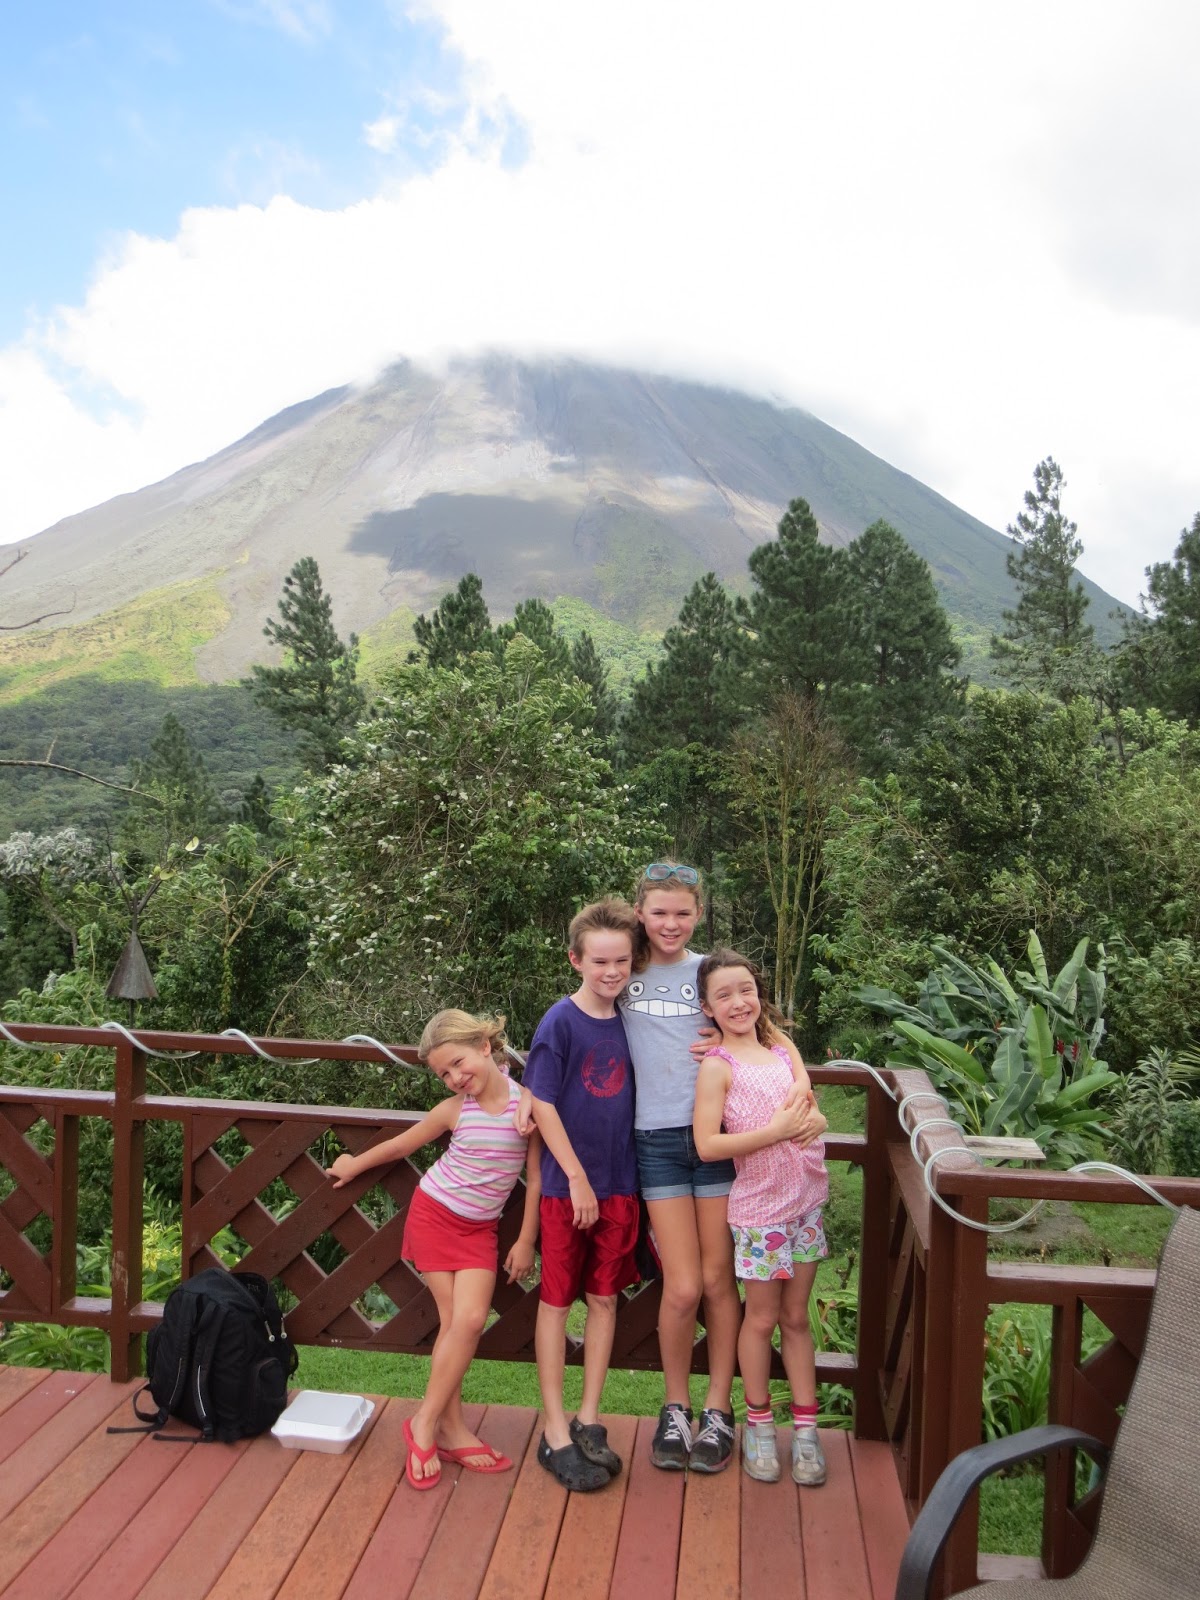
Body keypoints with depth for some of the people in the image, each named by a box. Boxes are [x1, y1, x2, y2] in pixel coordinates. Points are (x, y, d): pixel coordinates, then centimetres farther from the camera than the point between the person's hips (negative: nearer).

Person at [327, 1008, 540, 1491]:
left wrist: (526, 1240, -1)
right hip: (435, 1214, -1)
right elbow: (401, 1144, 8)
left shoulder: (527, 1103, -14)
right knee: (457, 1320, -8)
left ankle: (430, 1423, 6)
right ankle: (448, 1428, 6)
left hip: (480, 1228, 1)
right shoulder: (454, 1109, -10)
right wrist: (354, 1165, 20)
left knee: (470, 1320, -10)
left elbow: (536, 1177, -5)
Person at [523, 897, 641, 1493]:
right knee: (557, 1300, 6)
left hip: (618, 1184, 5)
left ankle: (588, 1421, 26)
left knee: (604, 1298, 12)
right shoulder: (561, 1022, -13)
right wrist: (578, 1179, -13)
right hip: (567, 1184, -5)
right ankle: (555, 1434, 16)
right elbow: (542, 1106, -13)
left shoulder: (629, 1019, 3)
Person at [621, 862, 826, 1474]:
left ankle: (718, 1411, 24)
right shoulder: (627, 974, 7)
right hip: (658, 1140, 0)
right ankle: (675, 1409, 21)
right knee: (682, 1287, -3)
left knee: (718, 1280, 6)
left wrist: (805, 1096, -15)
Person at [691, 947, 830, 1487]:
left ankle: (806, 1427, 25)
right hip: (759, 1206, -5)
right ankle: (759, 1423, 28)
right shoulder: (717, 1065, -13)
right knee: (762, 1318, 10)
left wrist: (799, 1099, -9)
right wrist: (774, 1131, -24)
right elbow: (707, 1145, -19)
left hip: (805, 1201, 5)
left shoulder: (781, 1046, 5)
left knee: (796, 1317, 15)